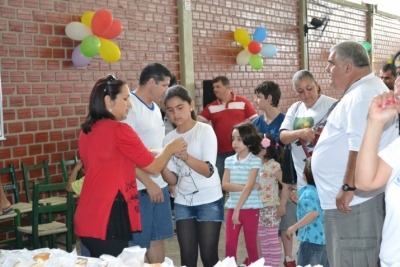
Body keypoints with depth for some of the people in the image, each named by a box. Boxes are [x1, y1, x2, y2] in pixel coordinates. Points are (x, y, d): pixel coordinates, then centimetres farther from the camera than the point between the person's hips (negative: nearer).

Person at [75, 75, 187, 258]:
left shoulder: (87, 131, 10)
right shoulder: (119, 130, -12)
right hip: (108, 218, -8)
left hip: (87, 218, 8)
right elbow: (154, 167, -4)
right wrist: (170, 148, 13)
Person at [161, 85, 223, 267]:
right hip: (182, 203, 4)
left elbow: (209, 171, -17)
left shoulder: (205, 130, -7)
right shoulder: (169, 138, 5)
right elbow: (173, 180, 3)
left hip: (209, 201, -4)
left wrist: (185, 156, -33)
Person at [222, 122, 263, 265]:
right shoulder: (229, 161, 6)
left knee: (251, 245, 6)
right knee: (230, 245, 2)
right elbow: (225, 185, -3)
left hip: (250, 208, -4)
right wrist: (243, 186, -16)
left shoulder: (255, 161, -8)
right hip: (232, 208, 4)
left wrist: (237, 210, -19)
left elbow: (249, 187, -15)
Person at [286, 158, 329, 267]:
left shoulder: (308, 193, -16)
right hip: (323, 239, 9)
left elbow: (314, 213, -29)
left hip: (311, 240, -9)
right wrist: (298, 200, 25)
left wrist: (294, 227, -24)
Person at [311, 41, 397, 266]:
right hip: (357, 196, 11)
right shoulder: (364, 90, 17)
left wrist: (348, 187, -25)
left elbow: (361, 146, -27)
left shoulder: (362, 95, -18)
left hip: (355, 198, -11)